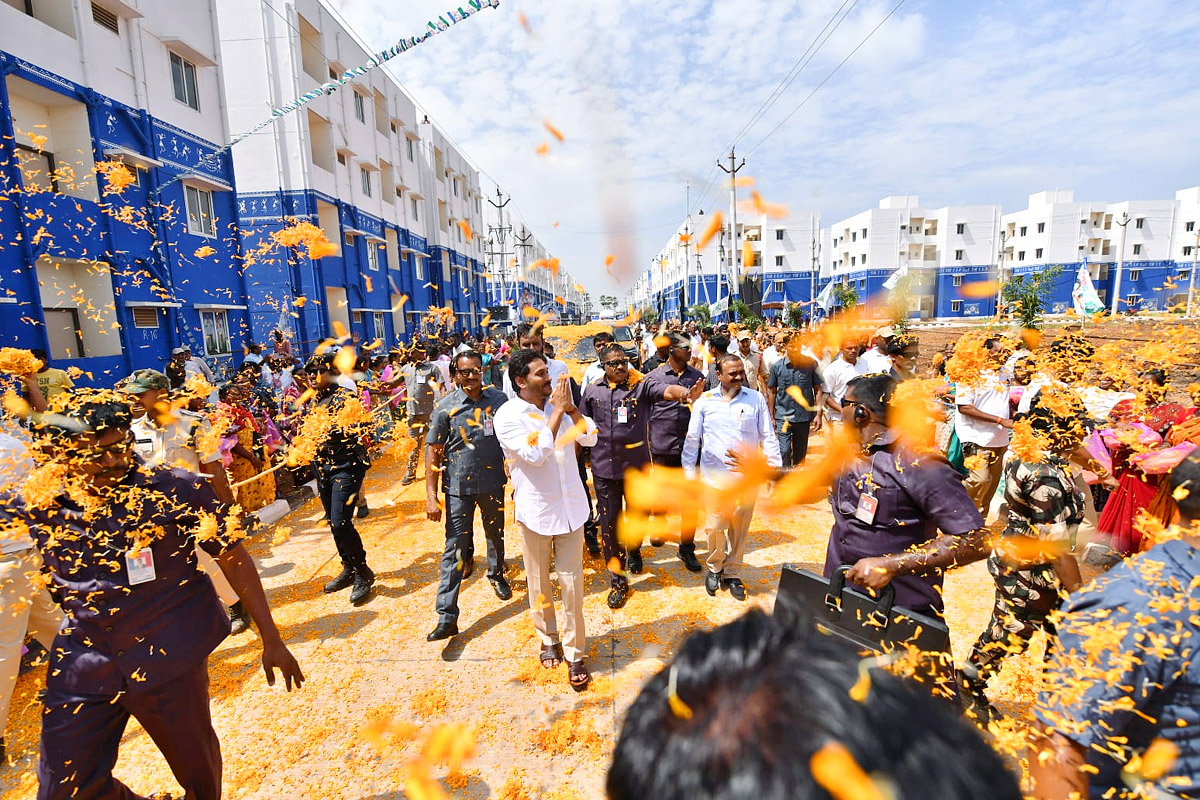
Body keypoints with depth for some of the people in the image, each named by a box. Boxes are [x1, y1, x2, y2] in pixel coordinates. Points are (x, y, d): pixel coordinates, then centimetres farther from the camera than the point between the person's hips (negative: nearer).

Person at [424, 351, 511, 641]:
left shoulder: (499, 399, -4)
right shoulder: (445, 407, -9)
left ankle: (497, 576, 50)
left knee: (496, 534, 22)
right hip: (458, 488, -2)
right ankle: (446, 617, 6)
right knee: (454, 549, 0)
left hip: (493, 482, 2)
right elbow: (433, 452, -8)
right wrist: (431, 496, -12)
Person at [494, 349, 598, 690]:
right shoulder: (507, 416, -14)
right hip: (535, 510, -3)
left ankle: (575, 652, 20)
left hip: (570, 505, 3)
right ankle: (548, 639, 38)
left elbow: (589, 438, -2)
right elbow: (536, 454, -26)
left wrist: (570, 407, -13)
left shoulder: (559, 403, 1)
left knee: (572, 581, 6)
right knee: (539, 583, 15)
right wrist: (557, 412, -22)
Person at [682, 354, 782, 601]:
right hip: (715, 477, -1)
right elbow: (692, 439, 3)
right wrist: (689, 472, 2)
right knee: (714, 527, 5)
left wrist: (775, 469, 0)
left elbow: (768, 437, 4)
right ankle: (714, 567, 32)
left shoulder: (756, 399, 0)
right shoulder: (705, 401, -1)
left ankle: (732, 573, 31)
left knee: (739, 529, 11)